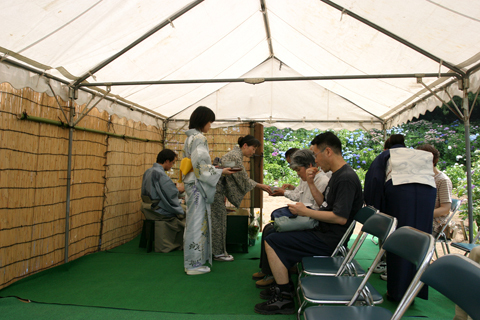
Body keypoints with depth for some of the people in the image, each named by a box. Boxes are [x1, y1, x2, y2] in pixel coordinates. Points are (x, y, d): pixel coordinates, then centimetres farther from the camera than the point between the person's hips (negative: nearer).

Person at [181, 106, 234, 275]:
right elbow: (201, 166, -19)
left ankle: (192, 261, 23)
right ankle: (194, 264, 6)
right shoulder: (199, 138, -14)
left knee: (194, 222, 14)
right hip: (198, 185, -10)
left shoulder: (190, 138, 16)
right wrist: (220, 172, -11)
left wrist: (214, 168, 19)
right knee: (197, 223, -3)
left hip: (192, 184, 10)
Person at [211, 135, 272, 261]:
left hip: (218, 189, 10)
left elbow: (241, 179, 17)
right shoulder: (236, 157, -18)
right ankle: (219, 253, 9)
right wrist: (260, 186, -8)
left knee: (218, 221, 13)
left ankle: (218, 251, 22)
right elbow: (244, 180, -15)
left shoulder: (236, 154, 13)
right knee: (218, 220, -1)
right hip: (215, 189, -10)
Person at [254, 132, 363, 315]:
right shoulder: (337, 175, 13)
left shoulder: (346, 178, -20)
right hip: (323, 232, 11)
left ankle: (285, 299, -5)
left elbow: (341, 217, -27)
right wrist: (311, 183, 8)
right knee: (276, 234, 18)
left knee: (272, 241, -13)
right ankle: (284, 287, 22)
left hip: (328, 240, -11)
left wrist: (306, 212, -19)